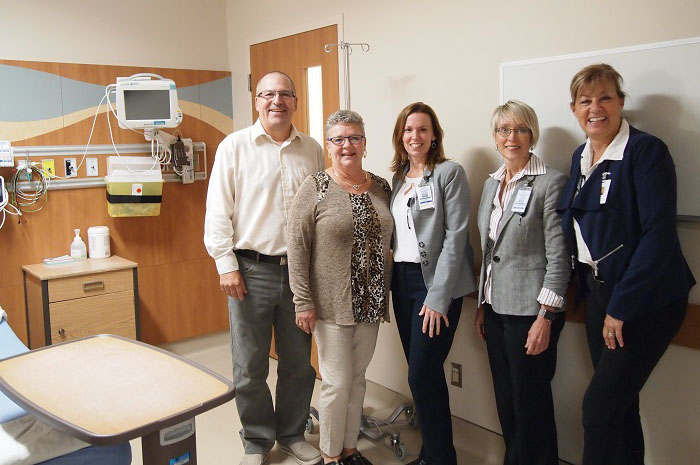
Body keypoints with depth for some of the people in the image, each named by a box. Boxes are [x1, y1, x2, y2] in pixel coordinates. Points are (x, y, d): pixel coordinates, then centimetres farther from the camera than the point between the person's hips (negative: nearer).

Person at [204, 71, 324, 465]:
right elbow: (218, 210, -3)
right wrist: (226, 264, -8)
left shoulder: (312, 150, 7)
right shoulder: (235, 146, -1)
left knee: (299, 362, 14)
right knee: (250, 366, 7)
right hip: (252, 270, -2)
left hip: (300, 270, 3)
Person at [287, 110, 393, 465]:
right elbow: (297, 248, -10)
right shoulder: (315, 188, -8)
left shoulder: (381, 187, 6)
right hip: (331, 305, -5)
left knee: (357, 379, 15)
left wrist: (386, 295, 8)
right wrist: (303, 302, -13)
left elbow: (387, 242, 12)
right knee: (337, 382, 2)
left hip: (371, 303, 5)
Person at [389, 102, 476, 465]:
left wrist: (437, 297, -17)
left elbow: (455, 237, -13)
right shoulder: (398, 178, 14)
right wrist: (390, 279, 4)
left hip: (436, 283, -6)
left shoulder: (449, 173, -7)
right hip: (402, 279, 6)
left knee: (422, 374, -7)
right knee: (420, 372, 12)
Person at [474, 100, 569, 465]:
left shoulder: (550, 182, -10)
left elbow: (558, 255, -12)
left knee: (530, 404, 4)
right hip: (496, 307, 7)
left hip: (529, 309, -6)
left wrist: (545, 317, -15)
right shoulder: (491, 182, 11)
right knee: (505, 399, 15)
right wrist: (482, 304, 14)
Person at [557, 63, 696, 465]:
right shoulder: (581, 157, 10)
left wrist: (622, 305, -19)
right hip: (598, 293, 7)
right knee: (620, 405, 15)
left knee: (600, 406, -6)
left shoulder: (646, 150, -13)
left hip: (645, 301, -7)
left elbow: (658, 233, -19)